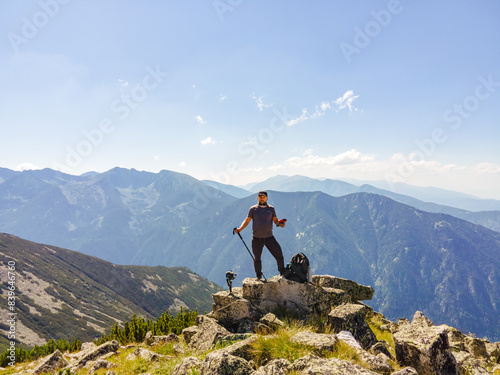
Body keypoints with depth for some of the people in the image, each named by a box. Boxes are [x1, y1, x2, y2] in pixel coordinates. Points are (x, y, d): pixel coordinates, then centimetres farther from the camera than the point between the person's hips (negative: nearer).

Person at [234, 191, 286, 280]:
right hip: (256, 238, 0)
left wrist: (280, 224, -15)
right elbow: (247, 220, 3)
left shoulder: (271, 208, 5)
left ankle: (283, 272, 17)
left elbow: (275, 220, 8)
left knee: (279, 254, -3)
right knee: (257, 258, 10)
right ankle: (258, 275, 30)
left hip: (269, 237, 1)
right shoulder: (253, 209, 1)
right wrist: (240, 229, -11)